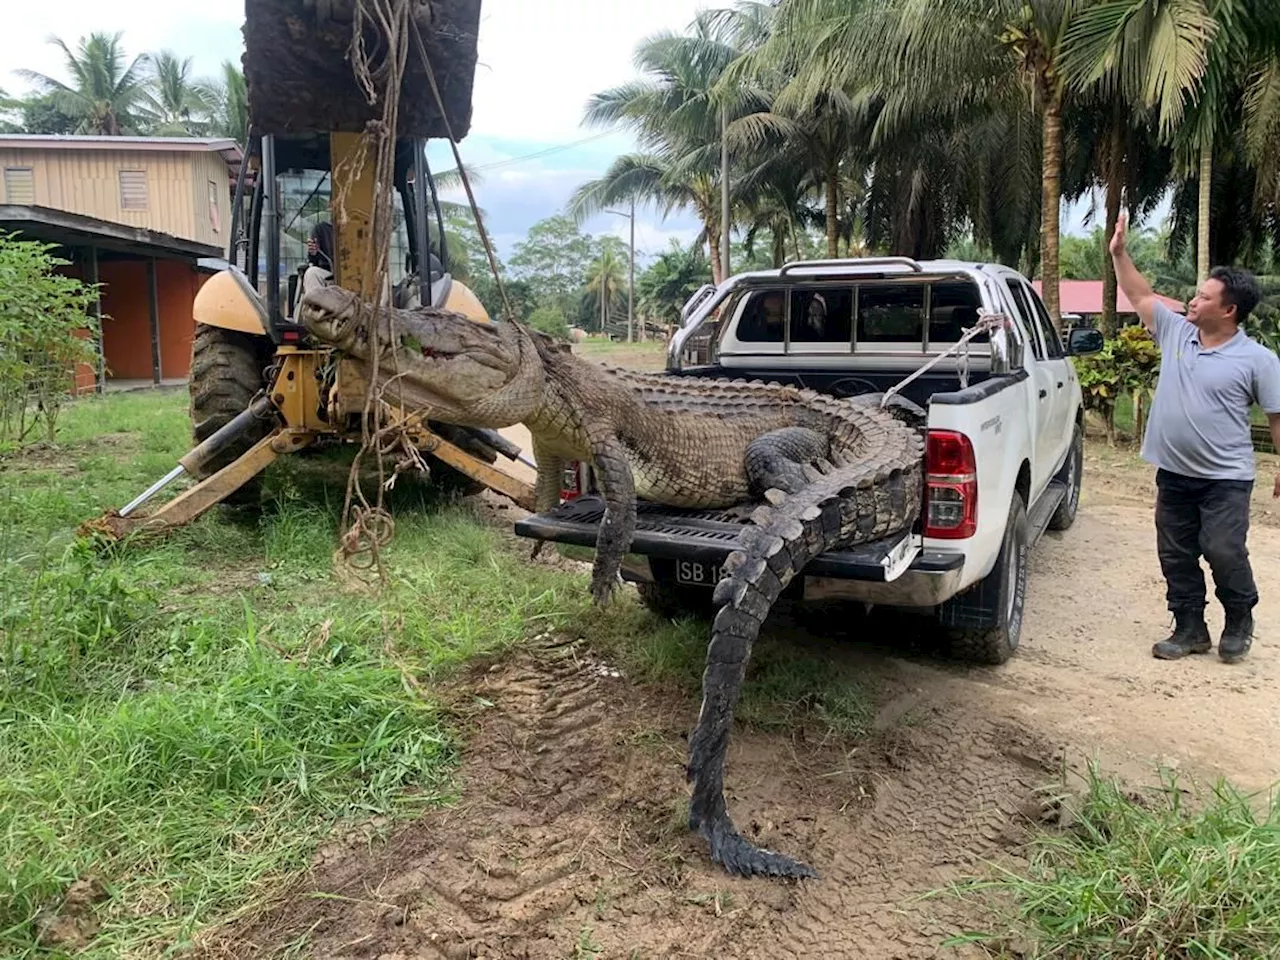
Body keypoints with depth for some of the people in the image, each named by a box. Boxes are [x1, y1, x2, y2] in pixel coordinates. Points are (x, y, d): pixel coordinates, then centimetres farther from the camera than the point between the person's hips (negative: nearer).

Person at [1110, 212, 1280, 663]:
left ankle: (1239, 623, 20)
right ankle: (1190, 630, 24)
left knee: (1223, 552, -7)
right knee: (1176, 557, 10)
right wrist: (1119, 253, 6)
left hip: (1226, 478, -5)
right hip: (1174, 474, 5)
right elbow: (1141, 296, 13)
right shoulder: (1176, 332, 3)